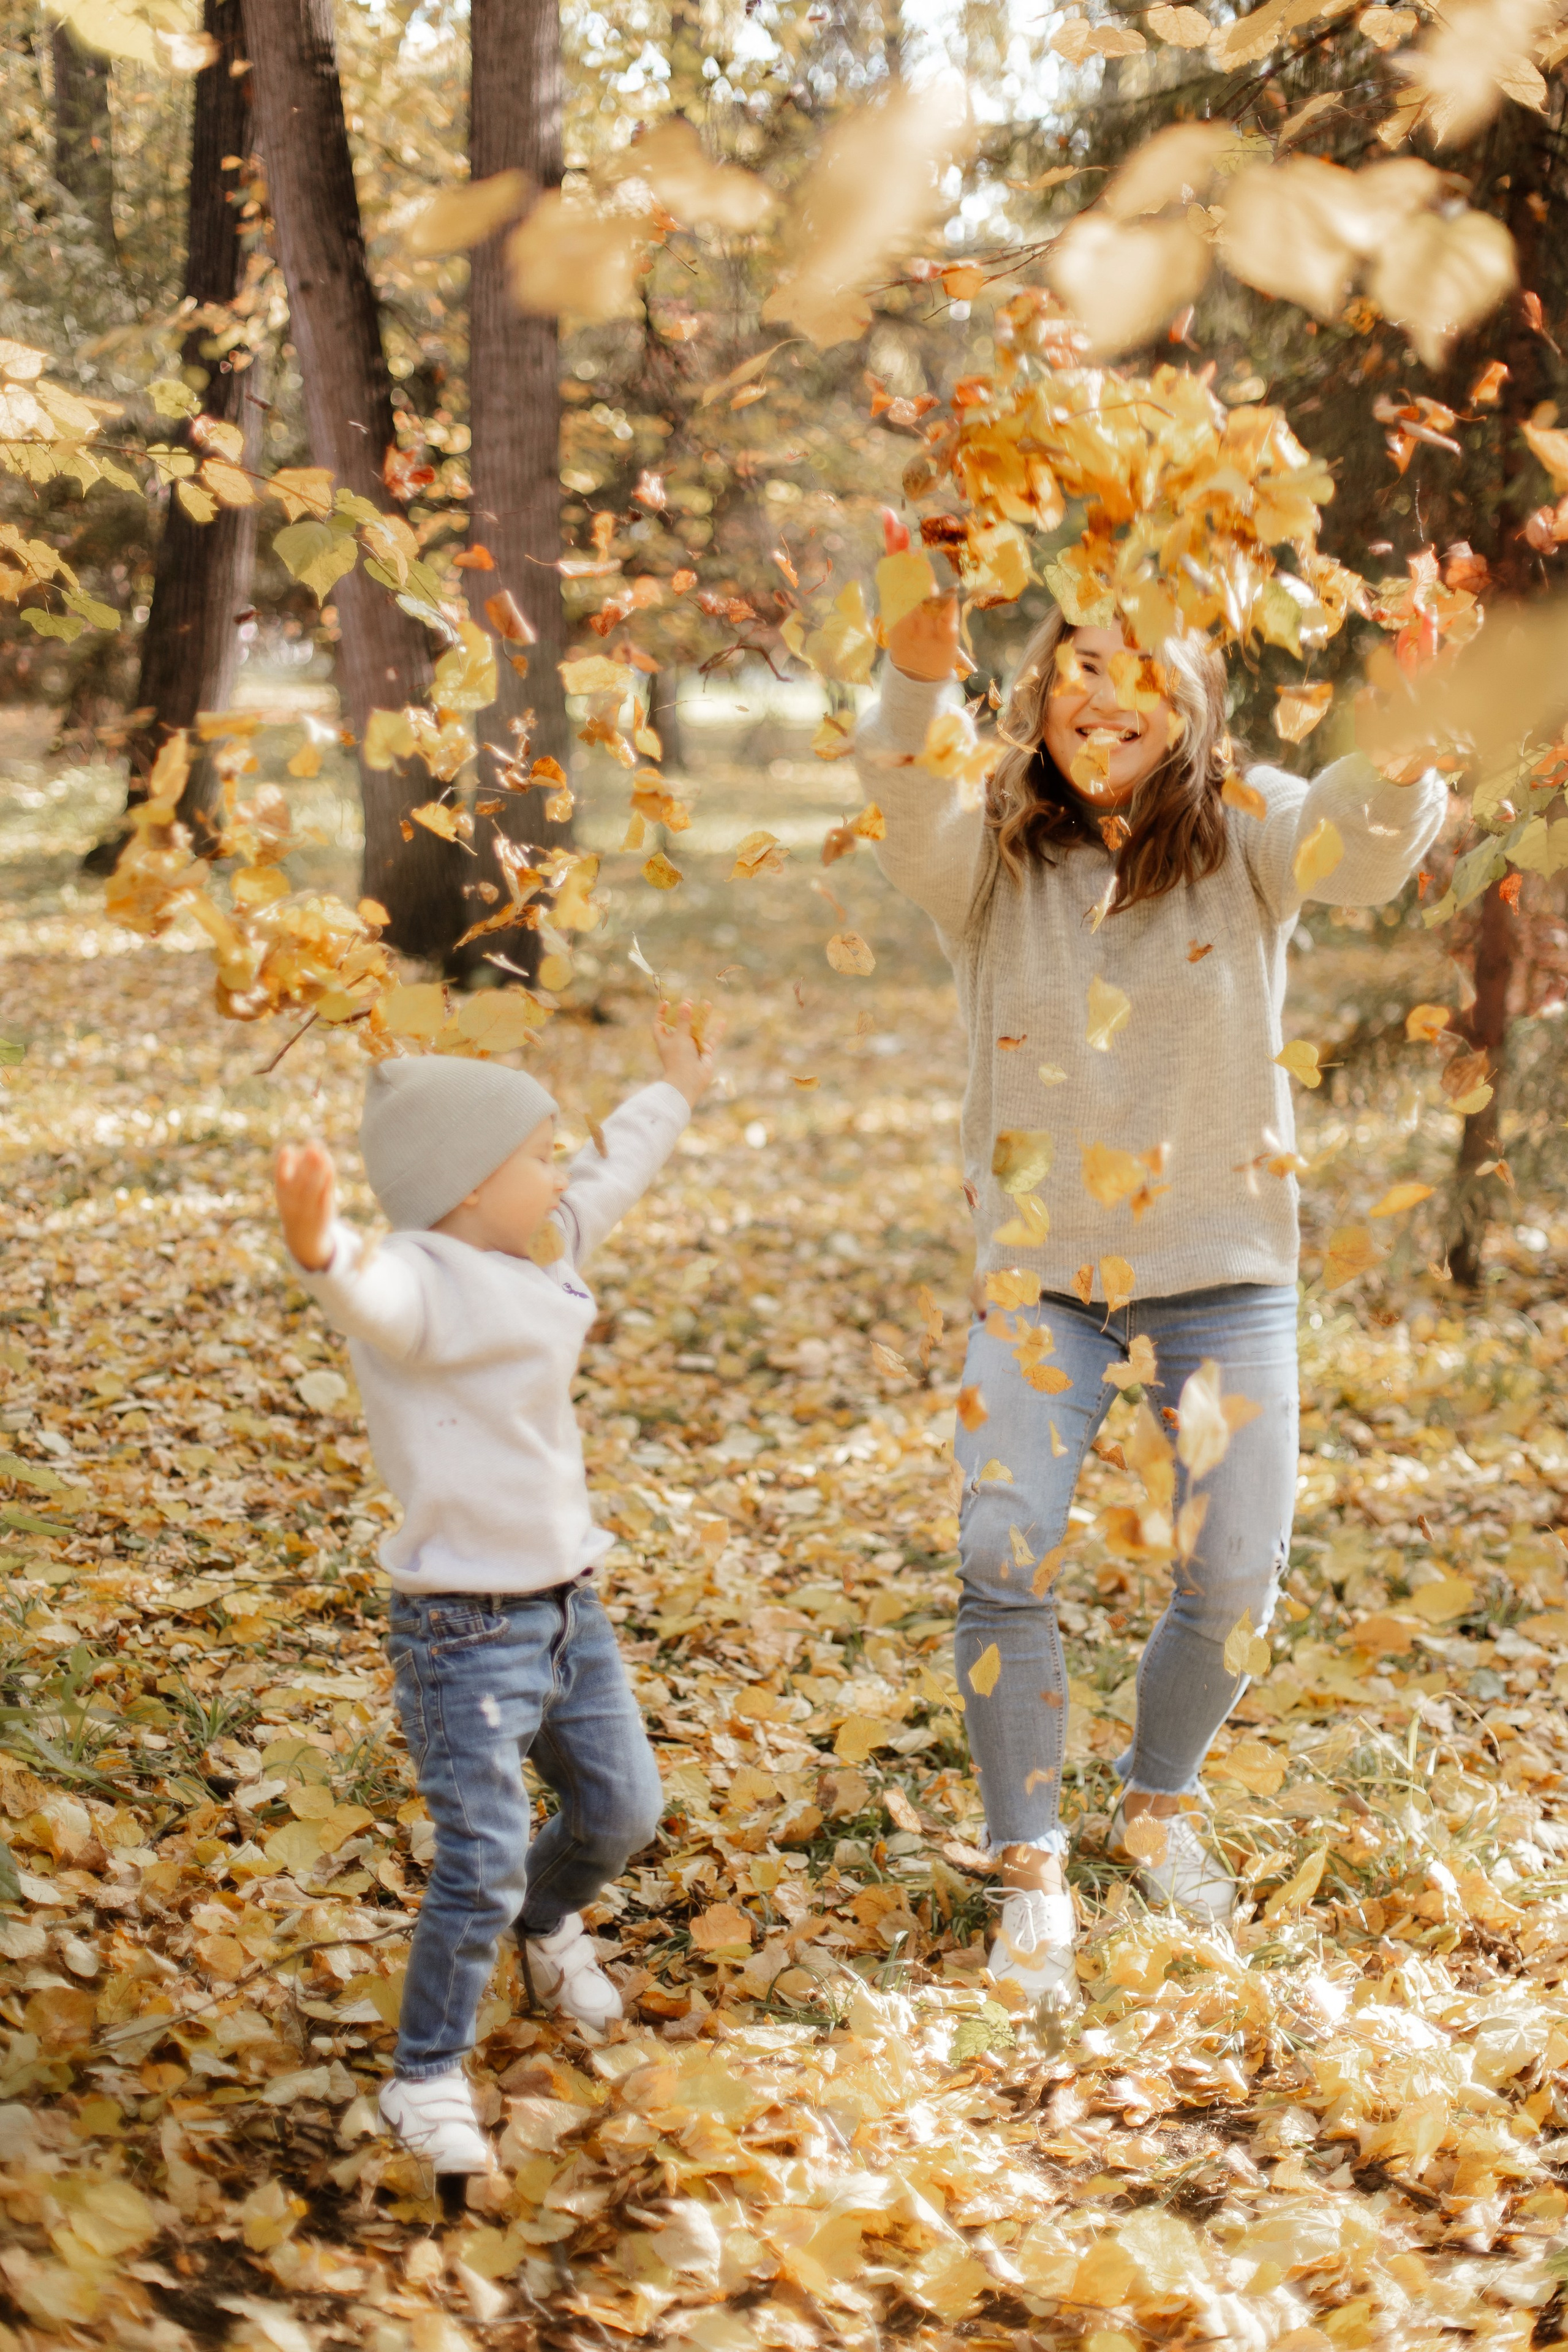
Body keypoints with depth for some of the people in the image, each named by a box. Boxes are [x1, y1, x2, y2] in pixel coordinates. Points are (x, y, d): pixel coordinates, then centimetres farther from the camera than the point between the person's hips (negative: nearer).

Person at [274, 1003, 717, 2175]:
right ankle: (428, 2080, 8)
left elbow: (612, 1176, 28)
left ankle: (549, 1924, 52)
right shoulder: (423, 1287, -21)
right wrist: (319, 1247, -70)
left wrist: (677, 1092, 43)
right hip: (465, 1627, -9)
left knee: (623, 1808, 20)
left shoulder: (537, 1255, 8)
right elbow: (373, 1291, -46)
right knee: (485, 1860, -10)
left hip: (567, 1604, 9)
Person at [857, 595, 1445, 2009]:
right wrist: (913, 685, -49)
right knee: (1004, 1562, -14)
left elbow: (1375, 835, -26)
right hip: (1042, 1270, 0)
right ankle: (1032, 1874, 4)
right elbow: (907, 805, -27)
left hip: (1224, 1271, 1)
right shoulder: (993, 857, -5)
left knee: (1233, 1584, 1)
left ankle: (1159, 1806, 32)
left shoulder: (1247, 839, -5)